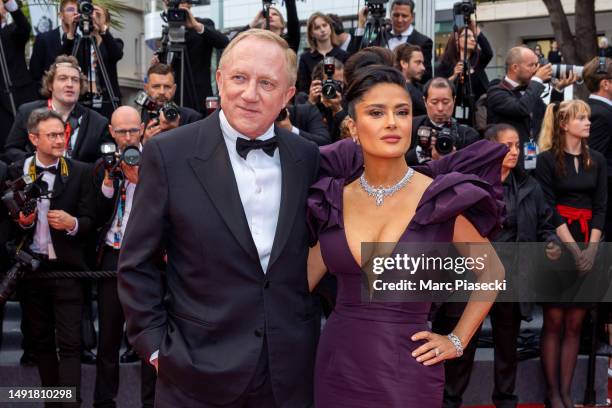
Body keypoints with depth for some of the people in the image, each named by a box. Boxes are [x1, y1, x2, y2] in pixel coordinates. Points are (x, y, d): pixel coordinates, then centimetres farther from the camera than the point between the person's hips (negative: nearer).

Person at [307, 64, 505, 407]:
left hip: (407, 369, -3)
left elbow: (492, 272, 5)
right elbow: (304, 277, 9)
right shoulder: (333, 197, 1)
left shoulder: (443, 199, -8)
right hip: (337, 364, 3)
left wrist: (457, 341, 1)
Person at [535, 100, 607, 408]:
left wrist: (591, 248, -7)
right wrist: (573, 249, -14)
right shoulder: (547, 159, -2)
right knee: (554, 321, -1)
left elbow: (600, 206, 6)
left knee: (575, 324, 4)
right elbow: (549, 208, -8)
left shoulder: (597, 160, 11)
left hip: (588, 247, 4)